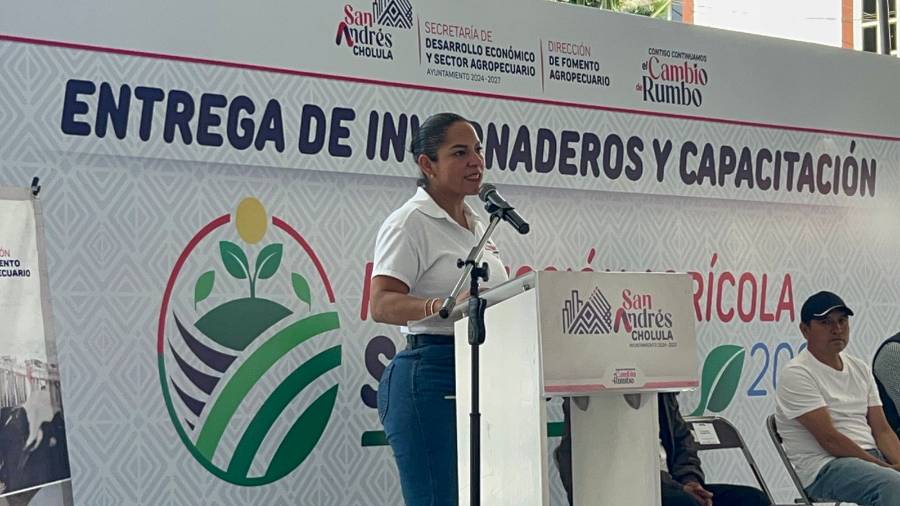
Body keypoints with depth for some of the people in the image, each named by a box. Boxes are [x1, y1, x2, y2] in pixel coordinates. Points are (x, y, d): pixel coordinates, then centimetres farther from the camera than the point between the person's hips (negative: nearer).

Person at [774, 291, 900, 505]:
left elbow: (882, 431, 12)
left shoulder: (860, 369, 17)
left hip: (872, 457, 8)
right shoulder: (796, 374, -7)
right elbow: (829, 439, -14)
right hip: (824, 466, -8)